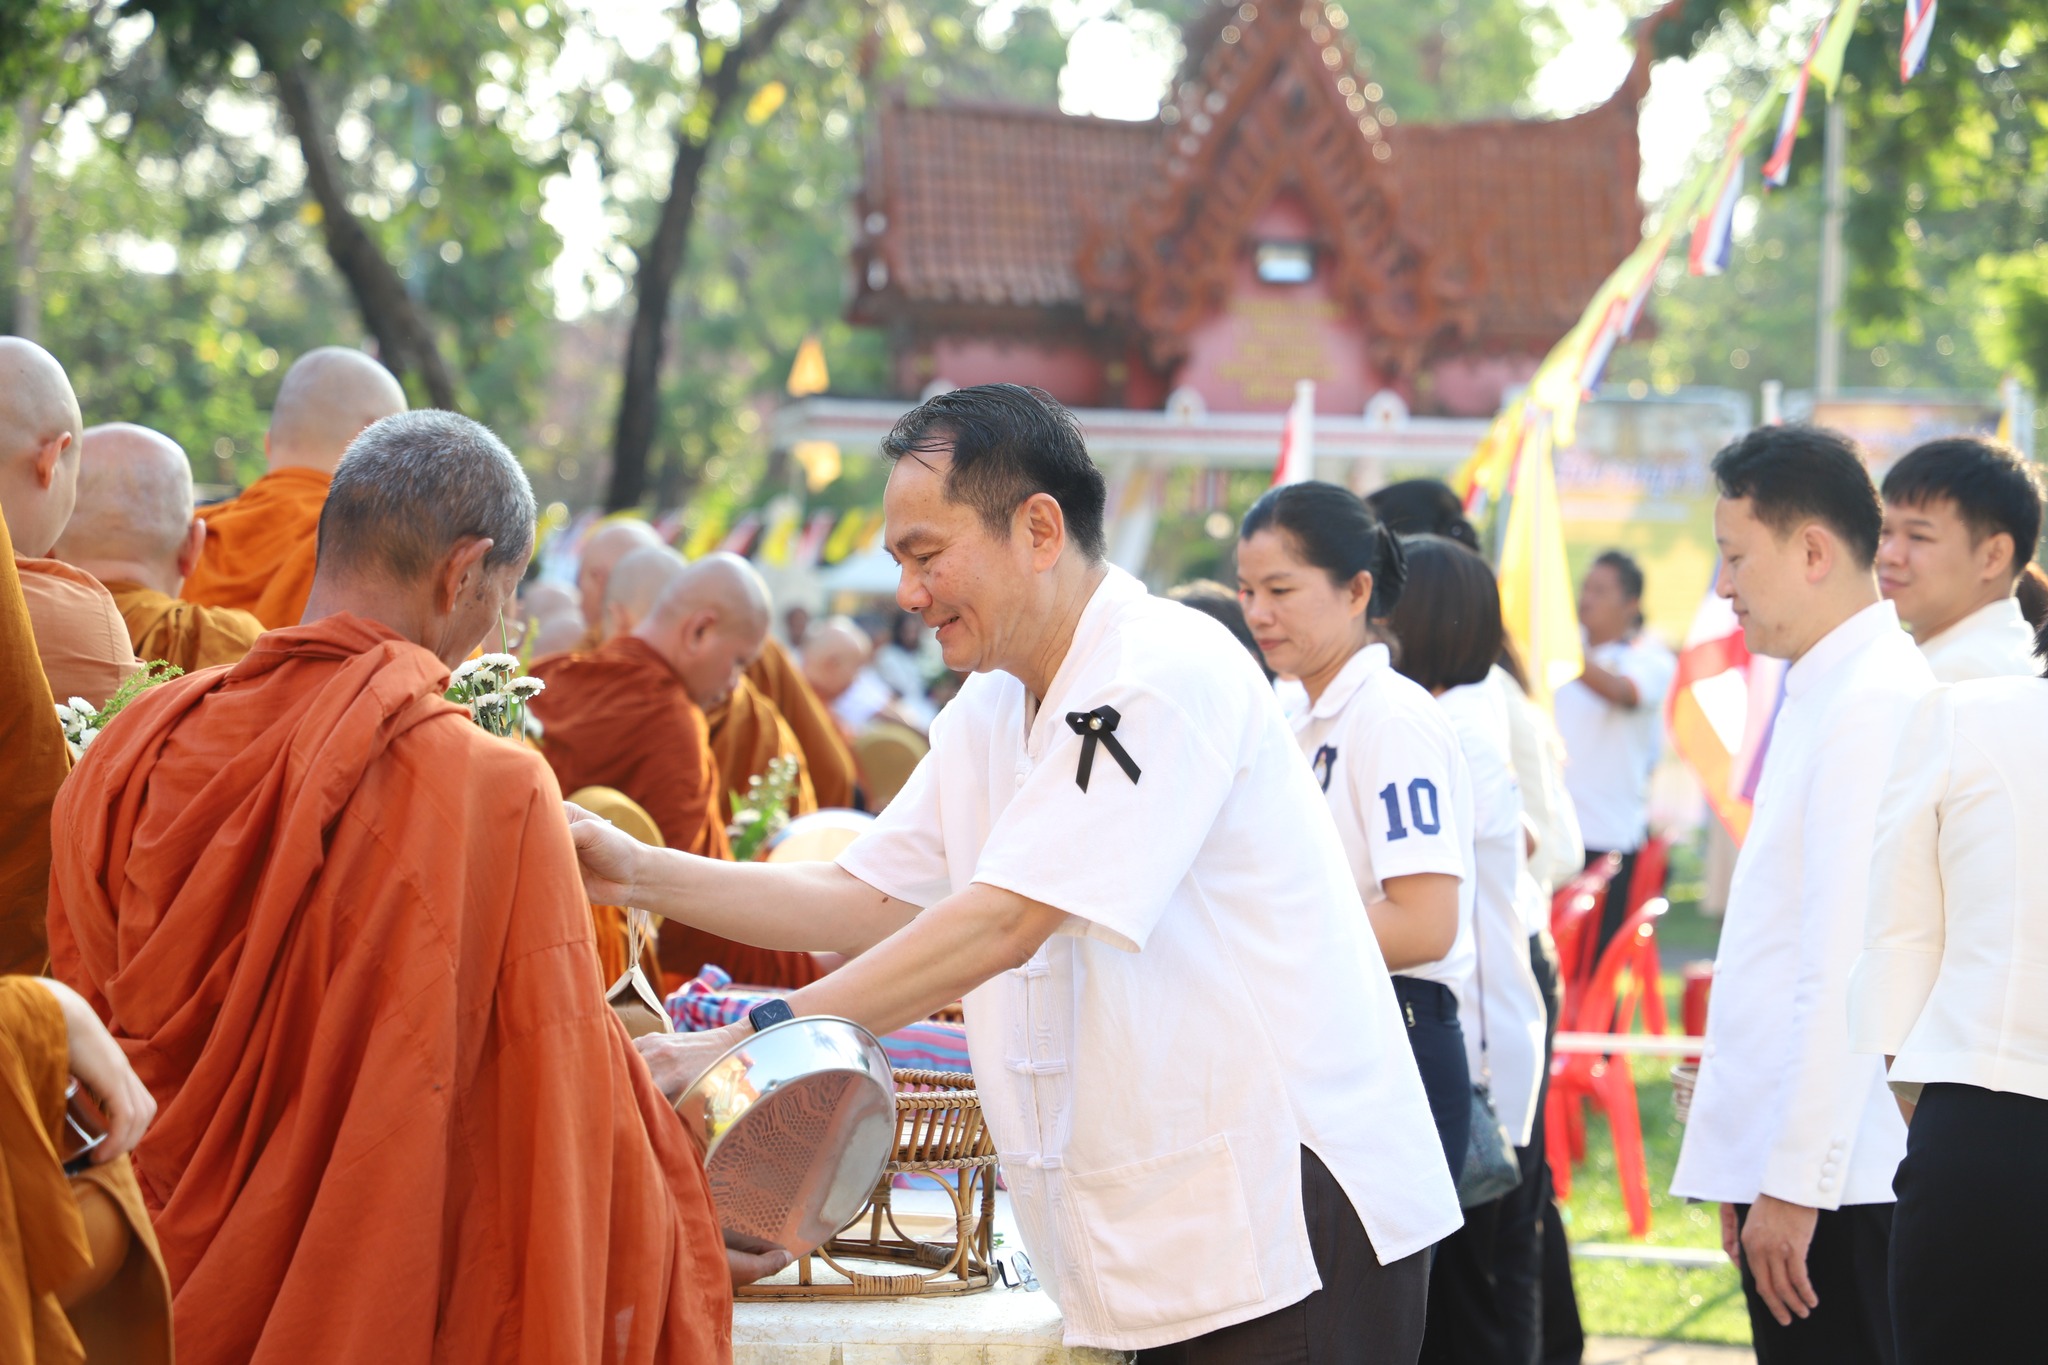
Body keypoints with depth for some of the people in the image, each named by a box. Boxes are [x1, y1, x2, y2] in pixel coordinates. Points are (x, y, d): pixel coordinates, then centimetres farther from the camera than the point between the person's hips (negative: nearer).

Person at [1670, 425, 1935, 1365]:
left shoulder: (1875, 702, -14)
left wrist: (1795, 1181, -20)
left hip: (1833, 1180, -9)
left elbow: (1851, 967, -20)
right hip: (1782, 1162, 9)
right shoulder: (1823, 690, 17)